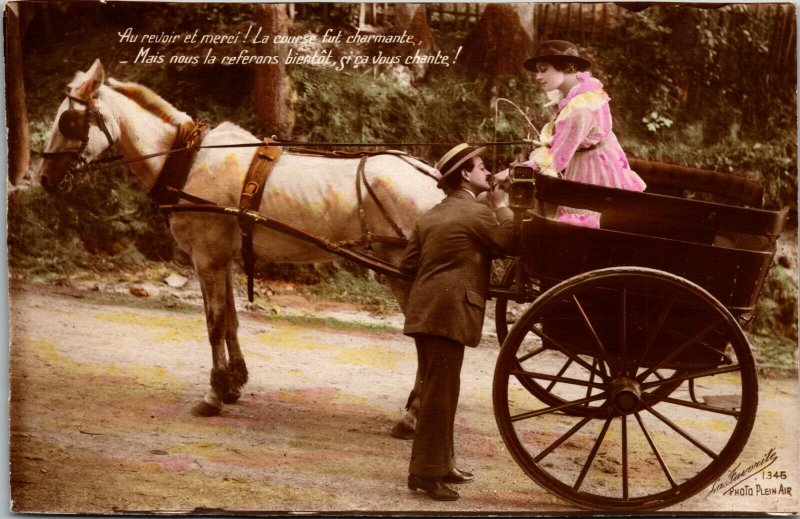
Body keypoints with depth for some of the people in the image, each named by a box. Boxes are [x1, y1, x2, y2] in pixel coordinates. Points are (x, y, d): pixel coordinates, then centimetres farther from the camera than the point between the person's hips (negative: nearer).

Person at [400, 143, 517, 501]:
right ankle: (426, 471, -5)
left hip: (424, 311, 9)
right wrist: (502, 205, 6)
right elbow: (512, 241, -3)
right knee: (441, 391, -6)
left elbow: (408, 263, 15)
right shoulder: (478, 213, -8)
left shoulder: (431, 216, 17)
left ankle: (440, 462, 25)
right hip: (449, 313, -9)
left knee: (434, 389, 16)